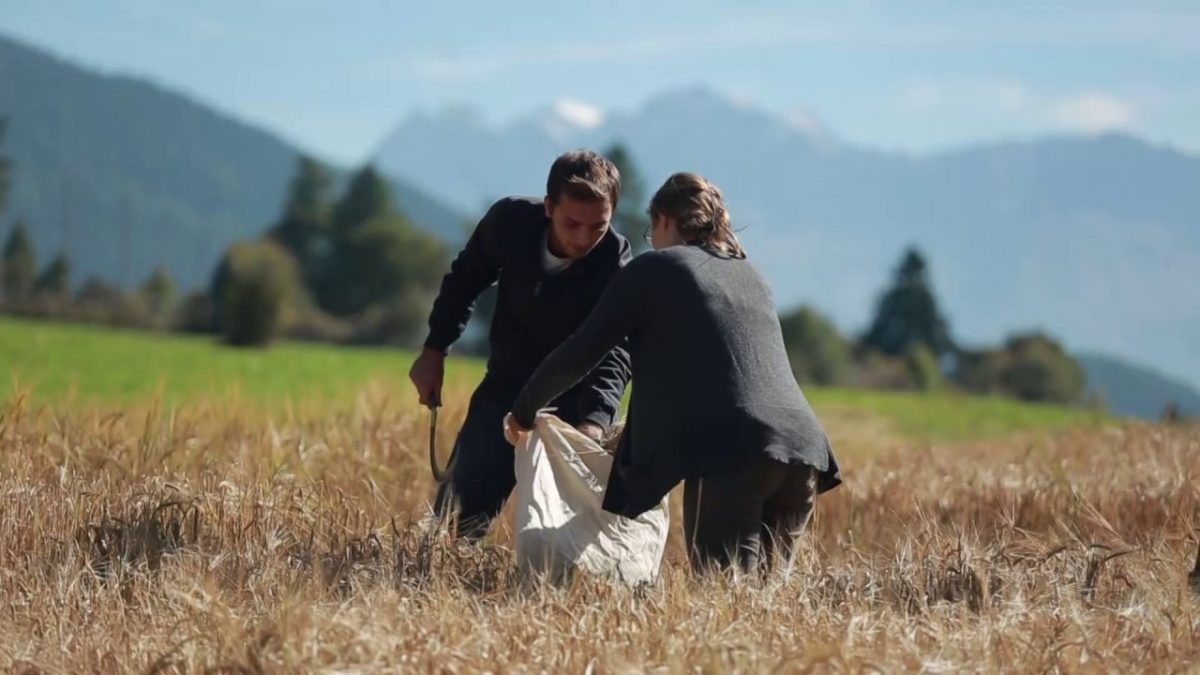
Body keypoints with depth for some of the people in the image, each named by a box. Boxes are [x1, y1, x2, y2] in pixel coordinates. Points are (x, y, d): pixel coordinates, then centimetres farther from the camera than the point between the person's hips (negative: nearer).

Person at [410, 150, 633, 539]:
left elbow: (614, 356, -34)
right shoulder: (510, 221, -19)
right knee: (454, 521, -2)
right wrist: (435, 350, 3)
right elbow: (465, 280, 2)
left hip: (572, 405, -2)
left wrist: (595, 420, -52)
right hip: (504, 390, 2)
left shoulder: (617, 267, -25)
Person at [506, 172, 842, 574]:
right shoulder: (750, 277, 29)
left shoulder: (652, 269, 10)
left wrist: (523, 412, 27)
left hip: (728, 453, -6)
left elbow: (580, 355, 10)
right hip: (802, 448, 6)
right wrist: (637, 430, 52)